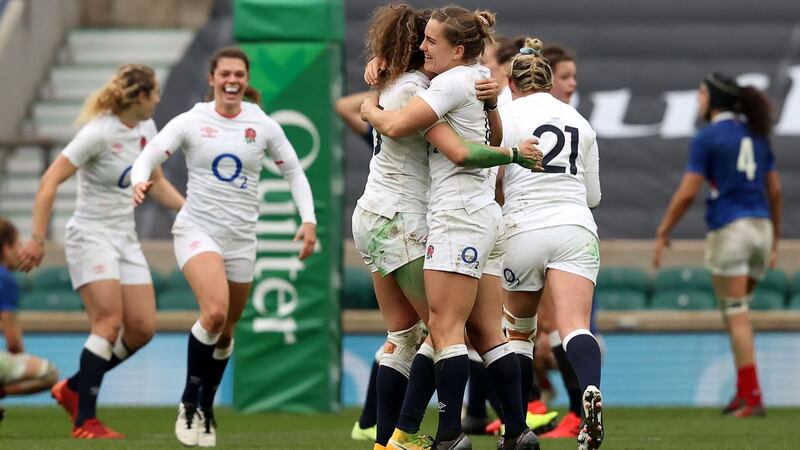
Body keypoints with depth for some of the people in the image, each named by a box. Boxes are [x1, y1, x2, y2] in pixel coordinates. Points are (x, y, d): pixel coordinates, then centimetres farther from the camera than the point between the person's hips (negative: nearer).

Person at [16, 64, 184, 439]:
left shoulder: (146, 128, 6)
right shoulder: (99, 133, -18)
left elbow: (155, 183, 21)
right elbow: (50, 181, -19)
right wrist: (37, 238, -23)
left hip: (126, 239, 8)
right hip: (91, 236, -8)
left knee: (142, 328, 0)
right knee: (110, 322, -19)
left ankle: (73, 389, 16)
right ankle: (84, 422, -15)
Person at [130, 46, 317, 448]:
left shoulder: (263, 126, 2)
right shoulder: (191, 122, -4)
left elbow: (294, 172, 10)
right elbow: (147, 158, -7)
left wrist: (308, 220, -3)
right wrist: (140, 181, -30)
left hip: (241, 237, 3)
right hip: (198, 229, -3)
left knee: (225, 331, 8)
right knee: (215, 312, -26)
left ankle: (205, 411, 27)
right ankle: (188, 403, -10)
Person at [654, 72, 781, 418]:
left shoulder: (707, 137, -7)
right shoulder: (755, 134, 12)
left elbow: (686, 194, -10)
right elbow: (774, 190, 14)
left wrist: (662, 233, 0)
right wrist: (775, 241, 21)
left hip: (728, 230, -6)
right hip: (760, 227, 6)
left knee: (736, 315, -3)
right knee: (736, 312, 17)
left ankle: (752, 397, -7)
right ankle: (743, 390, 11)